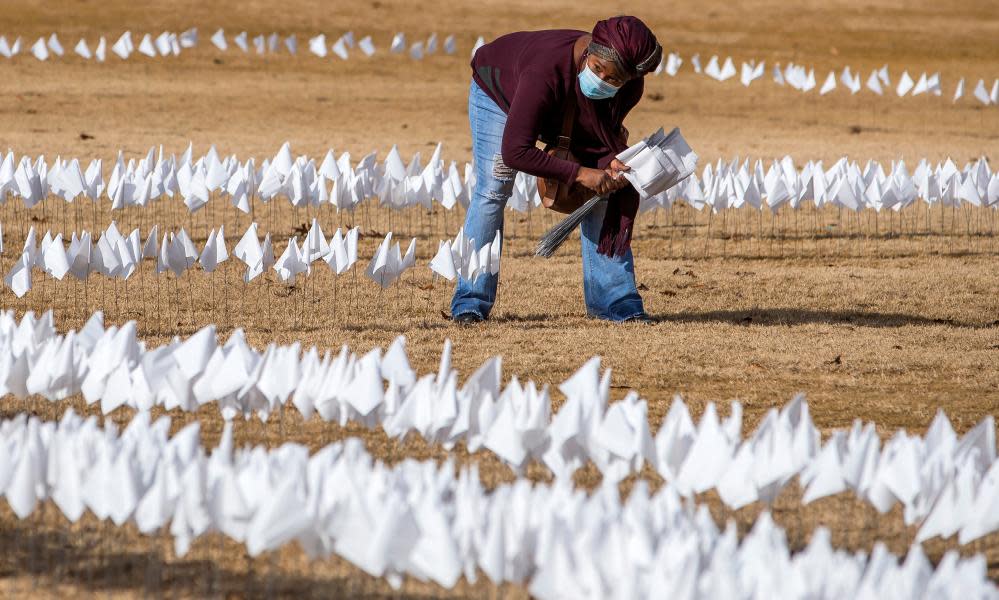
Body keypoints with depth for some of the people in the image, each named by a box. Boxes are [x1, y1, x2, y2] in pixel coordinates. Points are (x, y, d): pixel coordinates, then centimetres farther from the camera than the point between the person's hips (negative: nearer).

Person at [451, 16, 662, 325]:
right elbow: (514, 151, -47)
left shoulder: (631, 89, -31)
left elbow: (603, 136, -14)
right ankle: (470, 303, -9)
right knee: (492, 190, -16)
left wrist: (611, 163, -38)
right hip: (499, 90, -4)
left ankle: (614, 300, 1)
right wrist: (580, 173, -49)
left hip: (565, 117, 4)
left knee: (600, 191, -6)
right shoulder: (546, 71, -48)